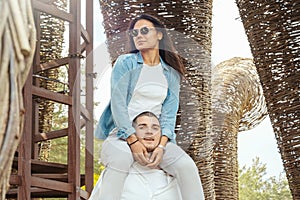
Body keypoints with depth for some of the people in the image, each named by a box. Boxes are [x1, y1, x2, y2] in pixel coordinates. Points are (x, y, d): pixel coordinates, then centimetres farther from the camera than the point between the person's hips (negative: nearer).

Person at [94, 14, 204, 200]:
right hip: (122, 133, -3)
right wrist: (133, 141, -16)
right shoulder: (125, 62, 5)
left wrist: (161, 145, -14)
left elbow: (169, 113, 5)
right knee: (119, 160, -38)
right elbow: (118, 103, -4)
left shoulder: (171, 73, 13)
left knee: (187, 166, -25)